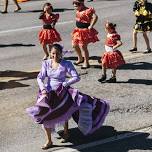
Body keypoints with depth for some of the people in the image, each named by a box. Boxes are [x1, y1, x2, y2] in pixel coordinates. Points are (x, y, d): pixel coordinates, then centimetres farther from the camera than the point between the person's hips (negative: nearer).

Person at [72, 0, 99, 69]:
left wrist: (91, 26, -27)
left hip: (85, 31, -9)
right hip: (78, 30, 9)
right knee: (75, 45, 16)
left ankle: (86, 63, 8)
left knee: (83, 47, -7)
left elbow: (95, 17, -33)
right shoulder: (78, 11, 7)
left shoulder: (87, 11, -21)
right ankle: (80, 59, 38)